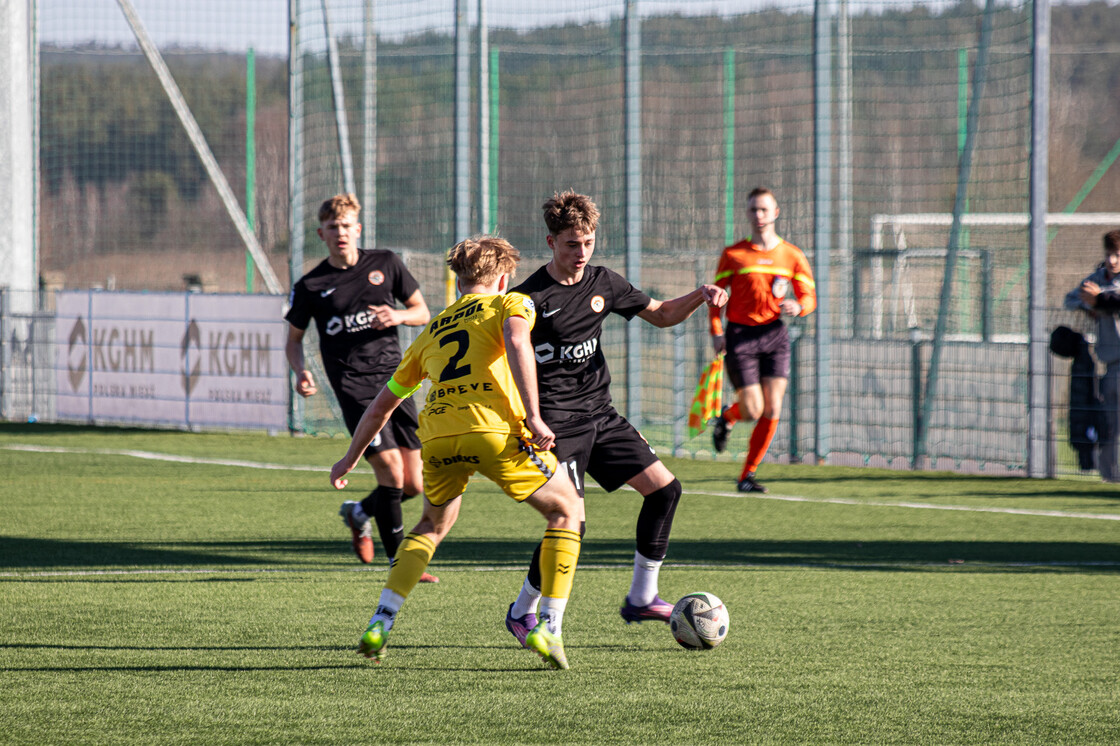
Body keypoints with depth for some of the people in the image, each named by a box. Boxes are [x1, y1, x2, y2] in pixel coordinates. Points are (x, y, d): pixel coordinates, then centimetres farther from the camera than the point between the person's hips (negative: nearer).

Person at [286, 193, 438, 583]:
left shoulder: (386, 264, 7)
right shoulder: (310, 287, 3)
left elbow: (423, 312, 13)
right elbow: (294, 339, 14)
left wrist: (397, 316, -9)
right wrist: (301, 371, -6)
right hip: (354, 386, -3)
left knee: (415, 484, 3)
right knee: (390, 470, -18)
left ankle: (360, 513, 33)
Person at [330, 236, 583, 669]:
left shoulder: (432, 330, 31)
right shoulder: (510, 303, 17)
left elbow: (383, 403, 37)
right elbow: (516, 342, -8)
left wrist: (351, 458, 49)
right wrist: (533, 417, -13)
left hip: (436, 434, 5)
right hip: (494, 428, -5)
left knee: (434, 524, 31)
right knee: (566, 511, 15)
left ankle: (380, 624, 17)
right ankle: (548, 627, 3)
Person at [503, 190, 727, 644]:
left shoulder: (603, 284, 7)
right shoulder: (529, 298, -13)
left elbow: (661, 315, 18)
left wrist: (701, 296, 0)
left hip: (599, 415, 7)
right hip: (556, 423, -7)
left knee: (664, 489, 0)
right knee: (571, 522, -16)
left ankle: (641, 598, 11)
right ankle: (522, 612, 5)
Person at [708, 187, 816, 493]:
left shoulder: (792, 255, 5)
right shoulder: (733, 255, 0)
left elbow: (809, 296, 6)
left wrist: (798, 306, -17)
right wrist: (717, 332, -10)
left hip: (774, 333, 2)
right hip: (740, 334, -2)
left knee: (772, 410, -7)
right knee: (753, 411, -8)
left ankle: (748, 475, 7)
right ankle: (726, 417, 30)